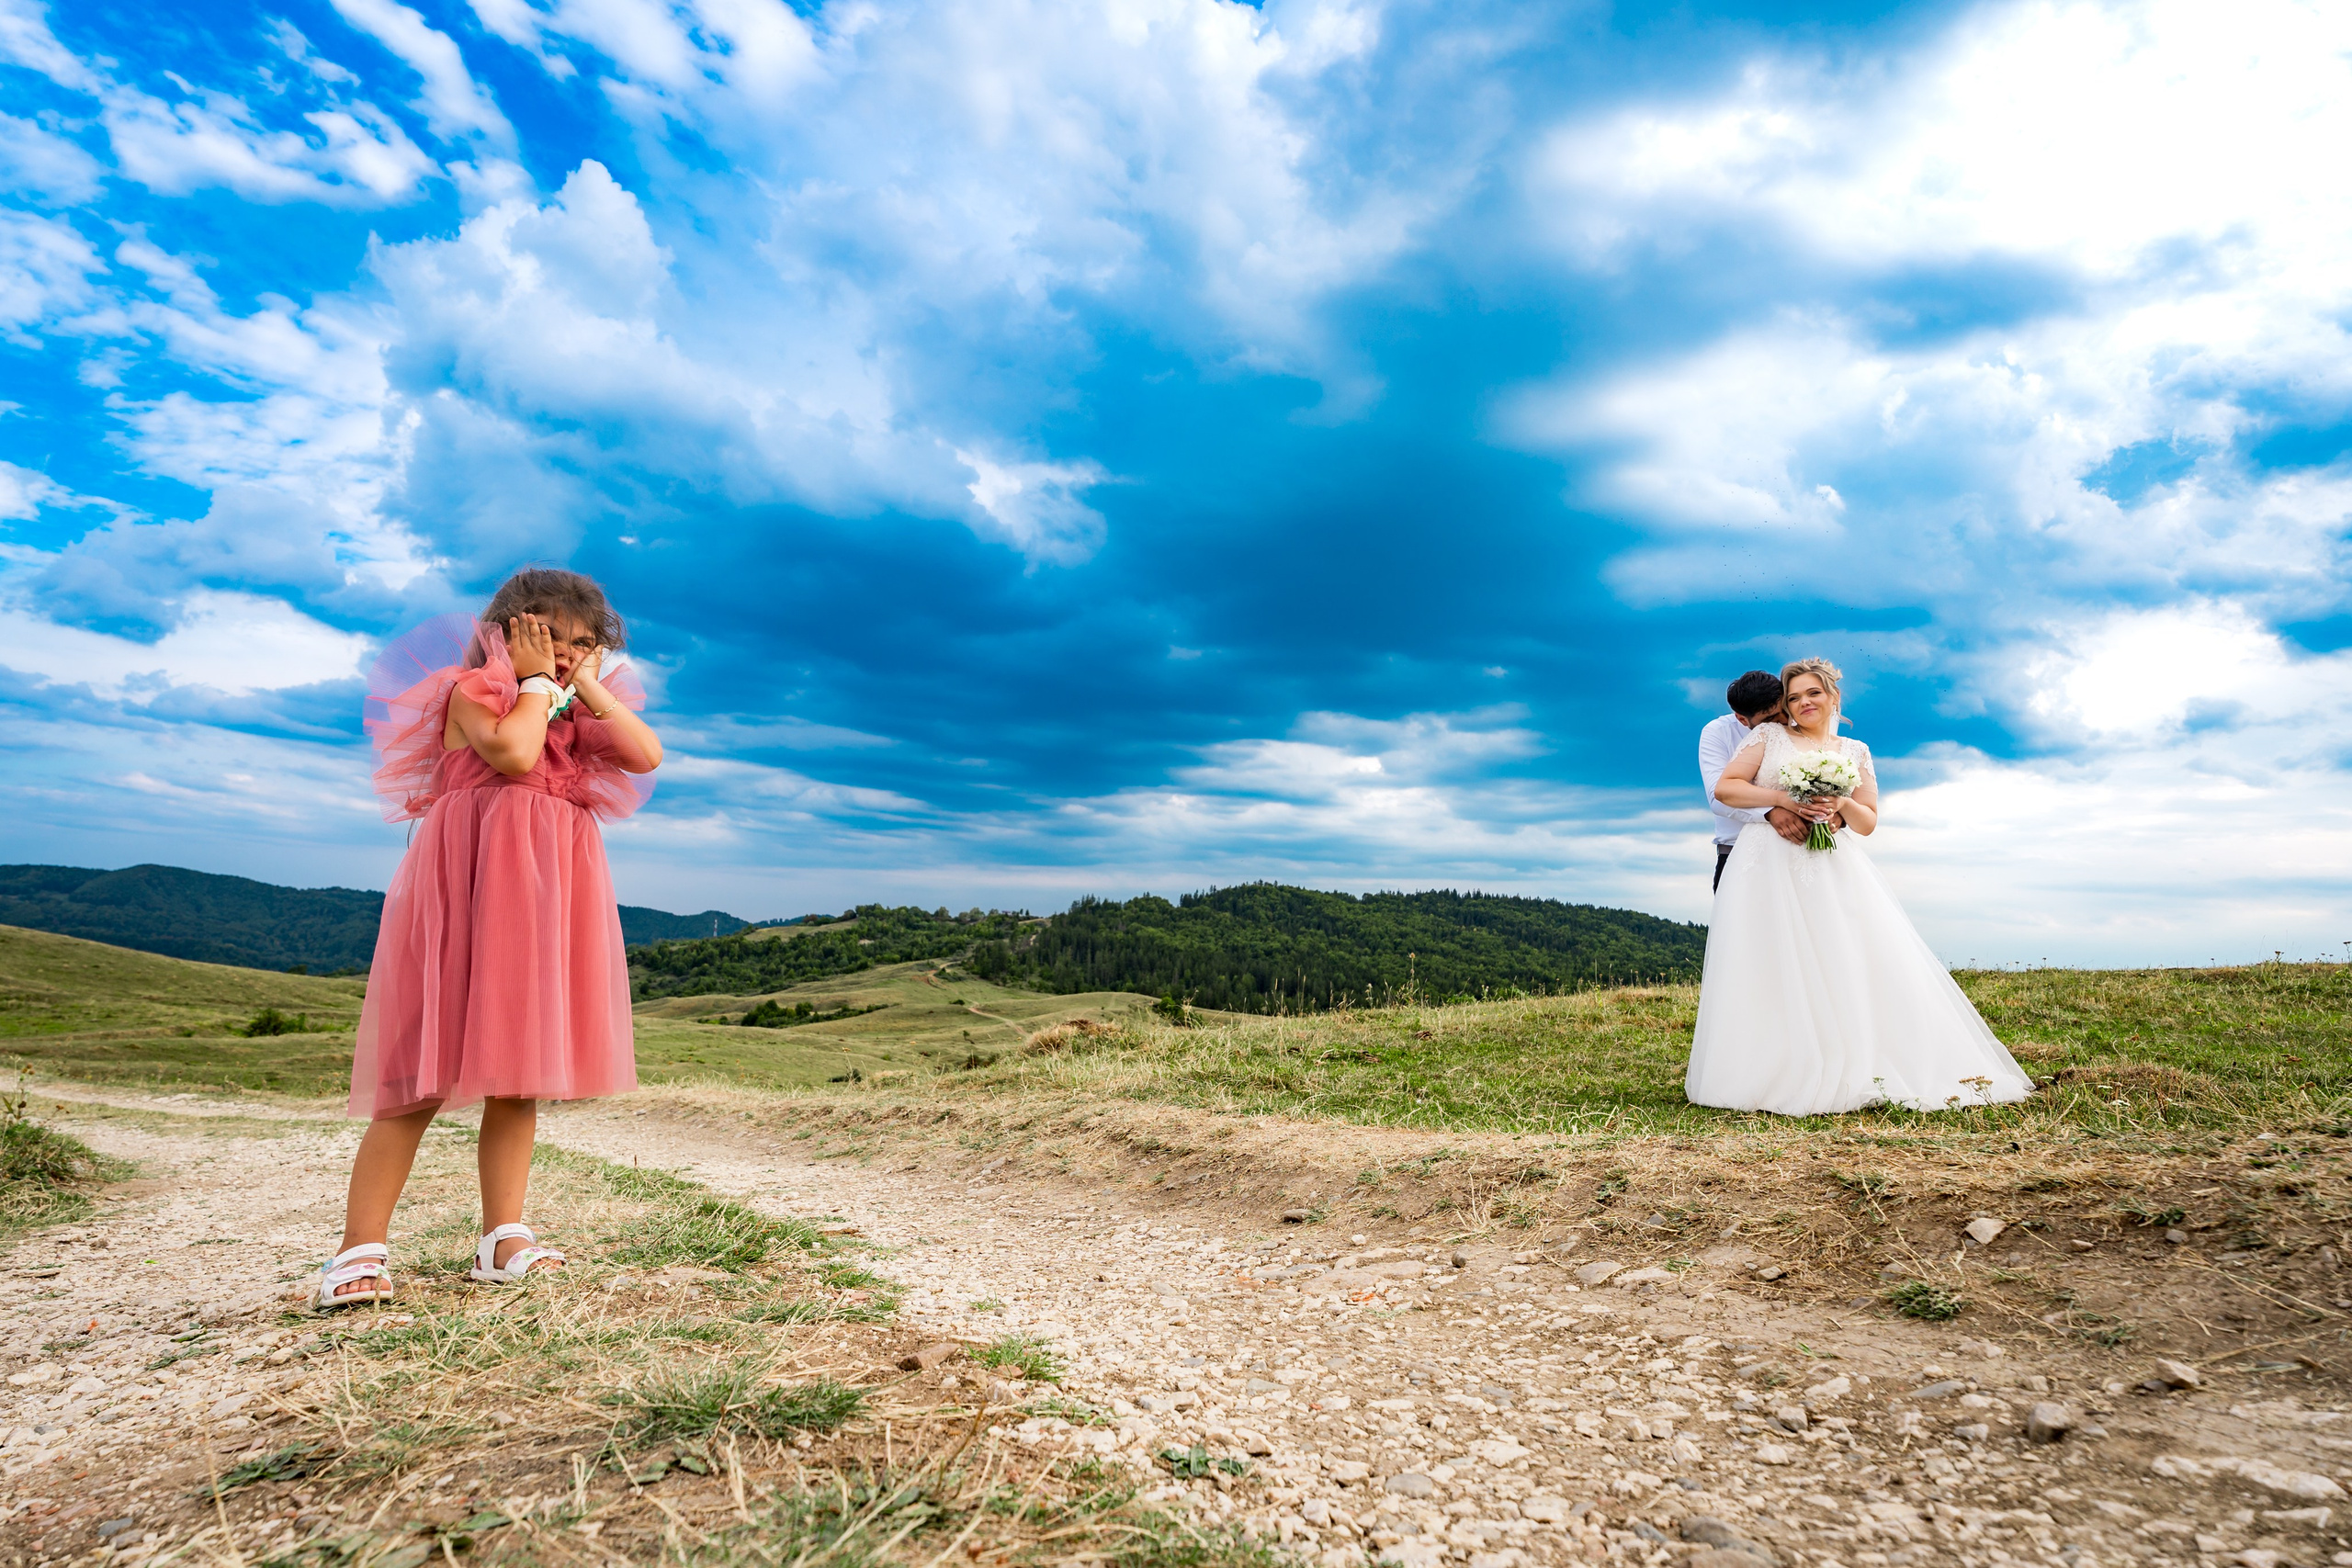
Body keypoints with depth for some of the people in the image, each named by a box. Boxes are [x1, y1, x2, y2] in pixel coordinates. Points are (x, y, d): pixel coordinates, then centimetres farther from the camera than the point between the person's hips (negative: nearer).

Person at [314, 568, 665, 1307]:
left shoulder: (574, 715, 21)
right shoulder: (472, 690, 3)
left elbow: (647, 755, 4)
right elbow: (512, 752, -19)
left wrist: (589, 687, 3)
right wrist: (536, 682, -5)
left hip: (544, 893, 6)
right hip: (471, 881, -6)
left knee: (520, 1067, 5)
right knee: (428, 1069, -8)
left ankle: (503, 1239, 9)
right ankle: (361, 1251, -1)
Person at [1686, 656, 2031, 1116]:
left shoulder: (1855, 751, 18)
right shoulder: (1769, 736, 11)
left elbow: (1868, 823, 15)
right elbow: (1724, 788, 1)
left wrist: (1841, 804, -6)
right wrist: (1782, 799, -10)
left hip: (1834, 871, 3)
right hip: (1772, 867, -2)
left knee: (1856, 965, -10)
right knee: (1772, 969, -10)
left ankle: (1858, 1073, -5)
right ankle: (1773, 1079, -7)